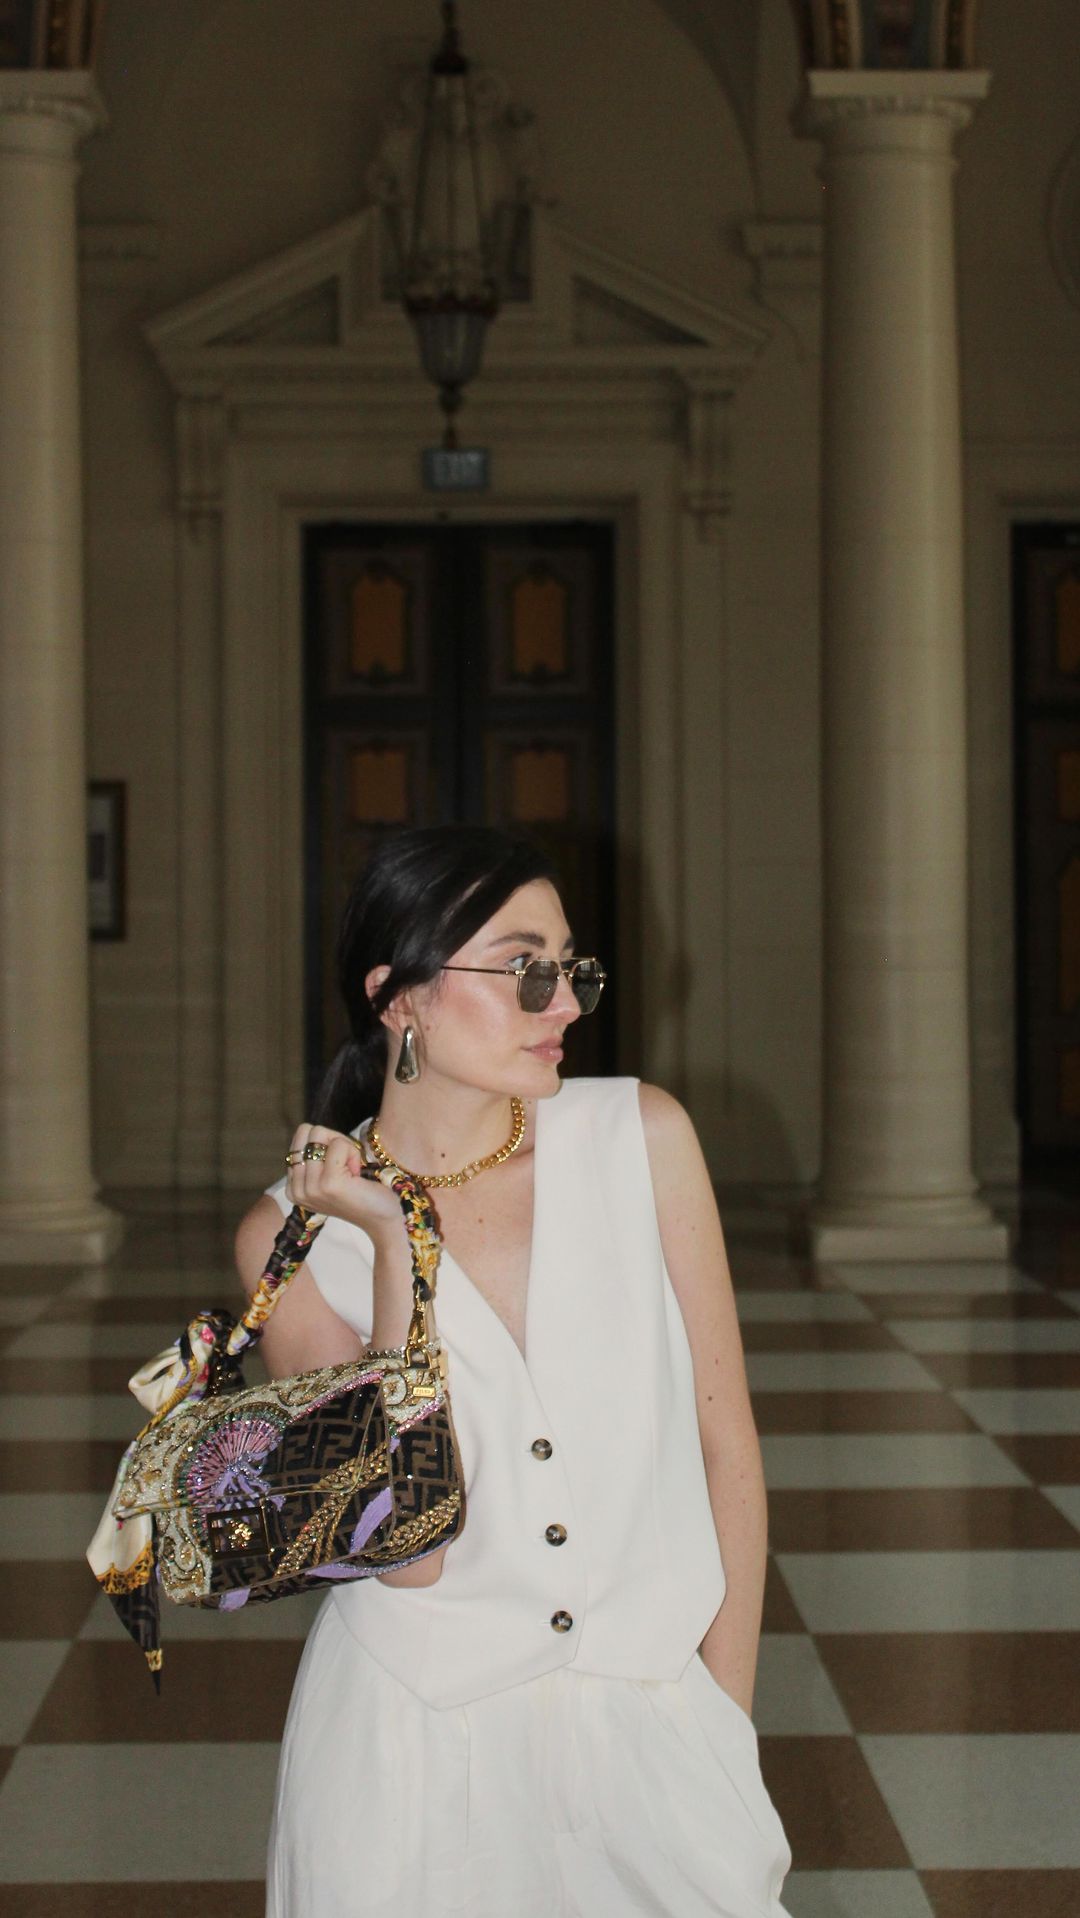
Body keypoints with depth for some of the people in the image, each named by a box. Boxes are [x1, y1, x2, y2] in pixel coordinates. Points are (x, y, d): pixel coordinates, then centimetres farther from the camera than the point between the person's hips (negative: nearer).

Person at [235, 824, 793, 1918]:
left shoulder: (640, 1139, -6)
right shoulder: (294, 1235, -8)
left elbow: (723, 1437, 0)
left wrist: (727, 1715, -1)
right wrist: (394, 1246, -20)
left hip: (654, 1716, 1)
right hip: (414, 1742, -1)